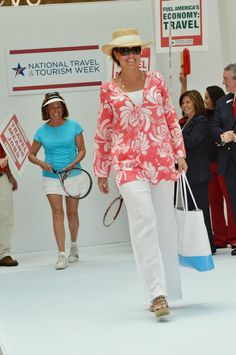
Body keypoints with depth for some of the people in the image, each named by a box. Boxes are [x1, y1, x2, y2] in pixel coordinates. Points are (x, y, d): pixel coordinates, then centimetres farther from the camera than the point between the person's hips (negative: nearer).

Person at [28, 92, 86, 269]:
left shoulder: (74, 126, -3)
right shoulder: (42, 131, 0)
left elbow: (82, 150, -1)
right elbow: (31, 154, 8)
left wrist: (73, 164, -19)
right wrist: (41, 163, -13)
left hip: (73, 175, 0)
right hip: (51, 177, 0)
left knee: (72, 213, 9)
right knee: (57, 213, -9)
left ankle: (74, 247, 32)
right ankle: (62, 255, -12)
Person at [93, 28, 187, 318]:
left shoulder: (156, 81, 9)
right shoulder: (108, 91, 6)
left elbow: (171, 119, 12)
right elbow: (102, 133, 12)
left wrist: (180, 153, 6)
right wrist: (101, 171, 13)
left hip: (161, 160, 2)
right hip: (128, 163, -2)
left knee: (165, 223, 5)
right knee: (144, 219, -17)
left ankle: (166, 288, 18)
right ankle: (158, 292, -20)